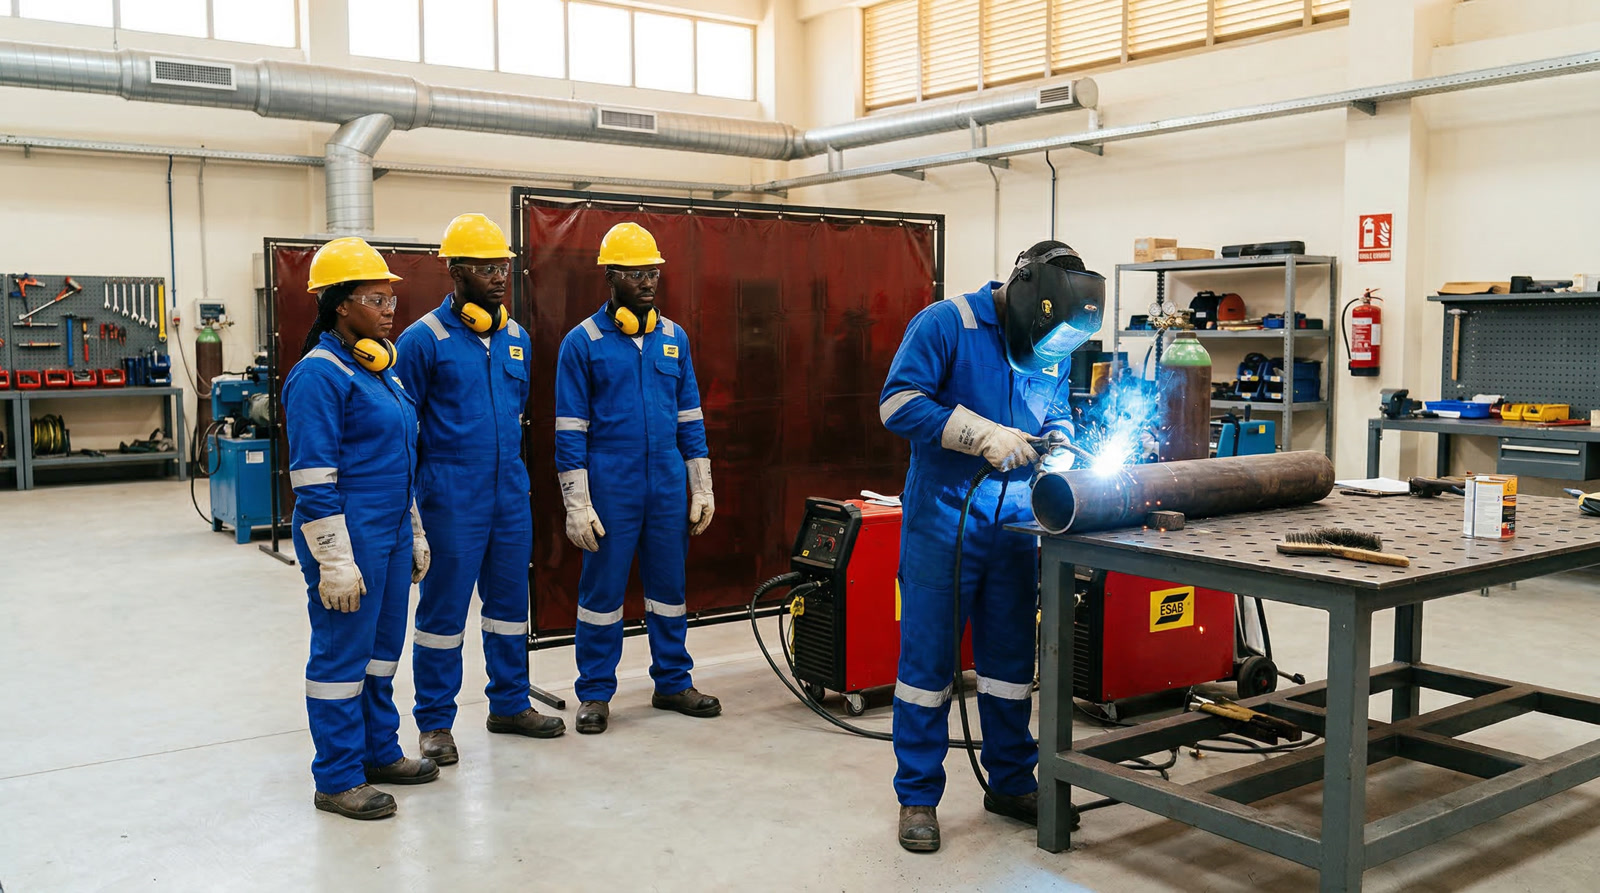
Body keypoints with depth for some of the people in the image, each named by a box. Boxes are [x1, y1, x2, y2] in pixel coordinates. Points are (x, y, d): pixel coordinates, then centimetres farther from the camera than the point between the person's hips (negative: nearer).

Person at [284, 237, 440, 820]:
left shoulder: (381, 366, 13)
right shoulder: (319, 375, -14)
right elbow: (313, 480, -18)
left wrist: (414, 534, 21)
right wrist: (335, 561, -19)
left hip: (391, 536, 9)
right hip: (350, 538, -9)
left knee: (383, 647, 17)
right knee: (342, 654, 1)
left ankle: (379, 752, 31)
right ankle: (337, 778, 13)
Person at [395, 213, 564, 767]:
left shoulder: (517, 338, 10)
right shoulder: (423, 340, -8)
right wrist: (411, 502, -6)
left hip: (511, 497, 6)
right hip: (451, 502, -6)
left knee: (510, 602, 14)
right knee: (443, 611, 3)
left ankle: (510, 704, 28)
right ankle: (435, 722, 16)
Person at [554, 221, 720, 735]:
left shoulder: (674, 337, 8)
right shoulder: (582, 342, -4)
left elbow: (690, 418, 12)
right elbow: (570, 431, -5)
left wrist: (701, 490, 8)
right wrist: (577, 505, -10)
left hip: (669, 490, 4)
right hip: (610, 492, -4)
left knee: (669, 587, 11)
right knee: (602, 591, 4)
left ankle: (673, 682, 24)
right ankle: (595, 694, 17)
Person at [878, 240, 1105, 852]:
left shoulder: (1052, 349, 8)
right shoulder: (945, 323, -11)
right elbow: (898, 402, -18)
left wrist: (1059, 442, -4)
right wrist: (983, 435, -24)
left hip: (1014, 524, 6)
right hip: (942, 521, -6)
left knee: (1011, 658, 13)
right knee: (927, 657, 0)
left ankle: (1012, 783, 29)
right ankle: (918, 797, 13)